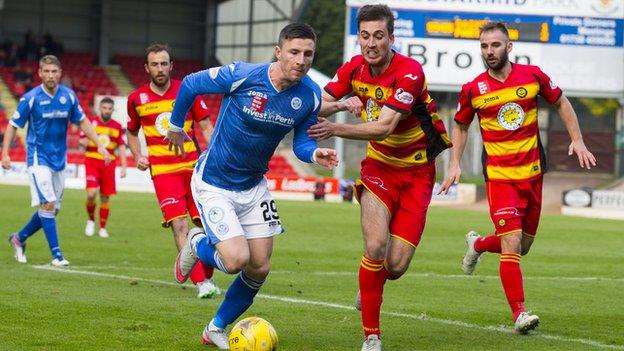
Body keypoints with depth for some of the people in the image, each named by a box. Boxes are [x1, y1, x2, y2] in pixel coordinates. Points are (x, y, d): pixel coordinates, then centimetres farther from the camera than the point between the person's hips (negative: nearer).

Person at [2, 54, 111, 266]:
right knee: (48, 204, -15)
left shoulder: (69, 96, 1)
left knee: (53, 209, 8)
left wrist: (99, 146, 5)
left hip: (59, 159, 5)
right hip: (39, 158, -5)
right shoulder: (31, 98, -11)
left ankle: (19, 239, 28)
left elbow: (82, 121, 12)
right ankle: (56, 255, -10)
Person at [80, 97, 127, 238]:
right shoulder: (91, 123, 2)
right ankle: (91, 220, 7)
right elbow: (82, 141, 5)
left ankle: (102, 228, 16)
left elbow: (121, 147, 11)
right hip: (92, 161, -2)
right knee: (91, 193, -18)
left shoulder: (117, 127, 8)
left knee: (105, 198, 4)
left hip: (109, 164, 2)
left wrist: (124, 167, 3)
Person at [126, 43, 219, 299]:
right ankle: (200, 282, -19)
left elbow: (206, 127, 8)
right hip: (162, 170, -1)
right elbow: (132, 132, 21)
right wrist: (138, 156, 3)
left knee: (205, 224, 2)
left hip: (193, 167, 1)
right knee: (179, 225, -16)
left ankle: (207, 277, 21)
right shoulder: (137, 99, 5)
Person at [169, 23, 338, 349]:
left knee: (259, 268, 5)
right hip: (213, 184, -5)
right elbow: (189, 84, -8)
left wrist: (315, 154, -22)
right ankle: (197, 245, 18)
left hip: (253, 186, 5)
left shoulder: (310, 96, -11)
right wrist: (176, 126, 6)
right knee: (237, 259, -18)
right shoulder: (241, 76, -24)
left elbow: (301, 142, 2)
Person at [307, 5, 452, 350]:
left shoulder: (409, 72, -22)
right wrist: (341, 103, -26)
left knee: (396, 266, -7)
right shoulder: (354, 68, -6)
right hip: (379, 166, 2)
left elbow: (384, 126, -31)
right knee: (376, 246, -22)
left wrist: (335, 129, -41)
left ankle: (370, 284, 32)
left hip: (416, 171, -2)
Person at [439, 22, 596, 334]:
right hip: (499, 176, -3)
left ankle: (477, 244, 44)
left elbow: (560, 102, 12)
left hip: (532, 174, 3)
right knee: (511, 244, -17)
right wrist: (455, 164, 2)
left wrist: (577, 140, 4)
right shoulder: (473, 90, -5)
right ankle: (519, 313, -13)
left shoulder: (532, 76, -3)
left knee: (523, 246, 14)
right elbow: (461, 125, 12)